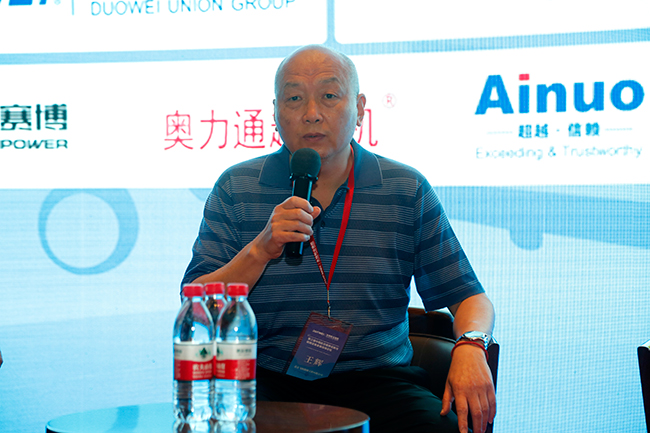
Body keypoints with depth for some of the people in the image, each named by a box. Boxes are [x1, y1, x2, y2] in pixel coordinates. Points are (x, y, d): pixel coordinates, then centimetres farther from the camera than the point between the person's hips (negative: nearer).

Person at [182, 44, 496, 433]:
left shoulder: (408, 191, 6)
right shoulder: (236, 190, 5)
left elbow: (470, 297, 7)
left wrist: (470, 348, -16)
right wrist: (260, 252, -17)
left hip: (376, 376, 1)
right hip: (269, 378, -1)